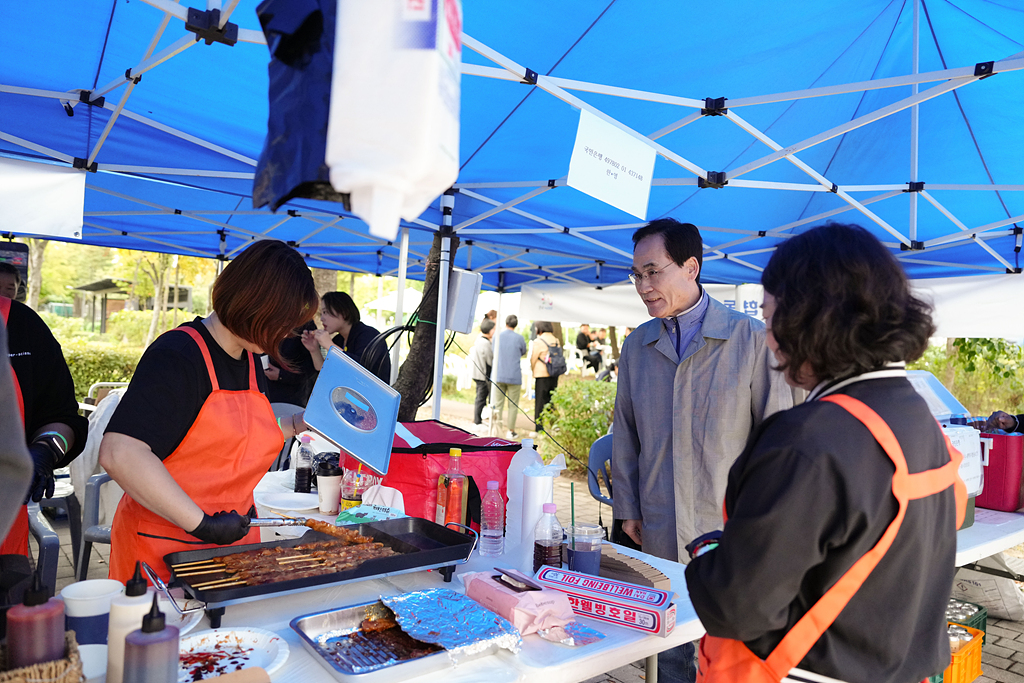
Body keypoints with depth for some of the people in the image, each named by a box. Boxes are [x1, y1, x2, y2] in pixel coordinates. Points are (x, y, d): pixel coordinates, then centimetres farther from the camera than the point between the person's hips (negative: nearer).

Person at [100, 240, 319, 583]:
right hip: (163, 551, -7)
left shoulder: (250, 360, 8)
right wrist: (202, 524, -27)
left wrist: (296, 424, 9)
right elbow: (118, 454, -29)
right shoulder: (176, 355, -18)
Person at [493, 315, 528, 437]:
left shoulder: (498, 336, 1)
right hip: (514, 376, -2)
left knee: (498, 404, 7)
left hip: (499, 375, 2)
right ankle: (511, 431, 8)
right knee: (513, 405, 5)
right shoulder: (519, 338, -5)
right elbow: (523, 352, 12)